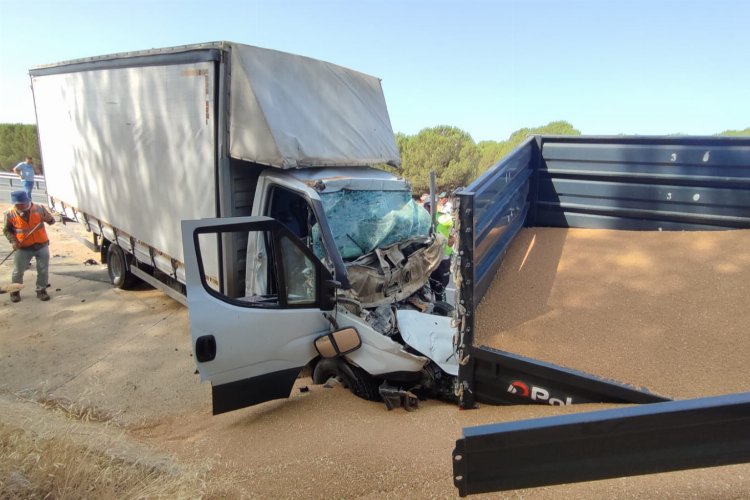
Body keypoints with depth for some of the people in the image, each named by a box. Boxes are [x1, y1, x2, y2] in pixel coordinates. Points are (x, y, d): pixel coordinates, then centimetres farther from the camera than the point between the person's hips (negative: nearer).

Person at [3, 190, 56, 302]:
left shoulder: (39, 208, -10)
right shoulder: (10, 214, -8)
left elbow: (51, 220, 1)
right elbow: (7, 230, 4)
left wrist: (49, 219, -22)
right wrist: (13, 241, -11)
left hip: (42, 245, 0)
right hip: (22, 248, 0)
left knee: (43, 270, 7)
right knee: (17, 271, 9)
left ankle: (41, 290, 24)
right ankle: (15, 292, 29)